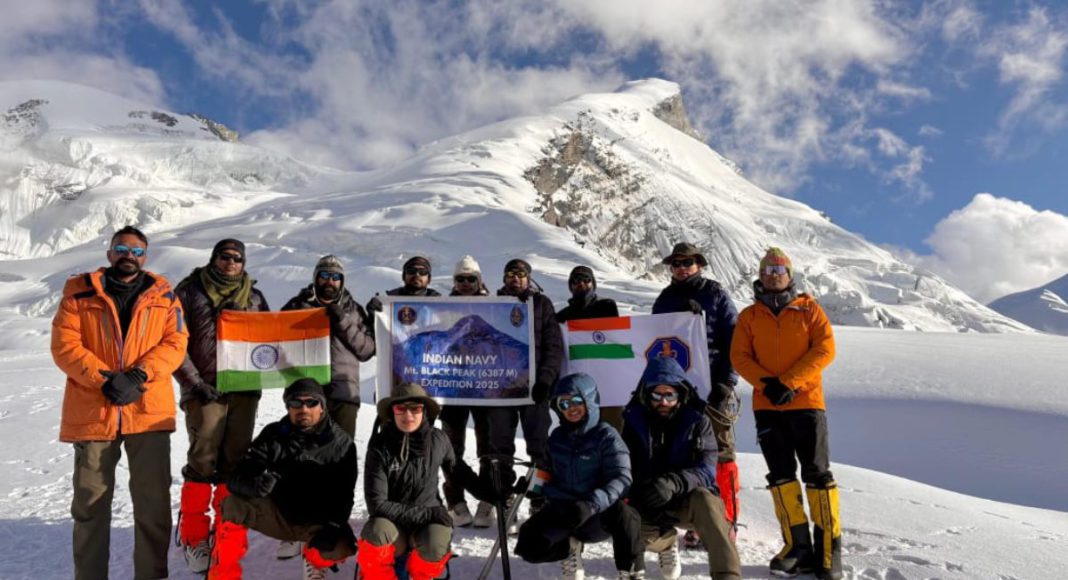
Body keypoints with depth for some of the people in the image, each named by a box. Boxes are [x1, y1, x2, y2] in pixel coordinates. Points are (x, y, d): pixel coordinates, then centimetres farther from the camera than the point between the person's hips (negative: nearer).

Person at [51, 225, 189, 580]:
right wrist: (104, 379, -15)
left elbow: (175, 343, -1)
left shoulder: (163, 296, 9)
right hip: (92, 411, 0)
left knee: (154, 501, 4)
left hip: (149, 411, 0)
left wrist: (137, 377, -15)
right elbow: (64, 345, -2)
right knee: (90, 502, 10)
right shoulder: (80, 293, 6)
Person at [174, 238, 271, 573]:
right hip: (205, 391, -3)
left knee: (235, 463, 7)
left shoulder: (254, 296, 14)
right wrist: (194, 382, -10)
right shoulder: (189, 292, 4)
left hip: (244, 389, 3)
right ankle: (194, 539, 7)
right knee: (203, 463, -5)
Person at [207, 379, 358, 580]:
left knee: (341, 547, -29)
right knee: (234, 506, -23)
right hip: (278, 514, 1)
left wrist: (332, 529, -28)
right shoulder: (274, 434, -3)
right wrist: (255, 483, -34)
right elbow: (238, 476, -10)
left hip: (319, 523, -1)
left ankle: (315, 558, 9)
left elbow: (343, 496, -11)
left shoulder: (342, 443, -7)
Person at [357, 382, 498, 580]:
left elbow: (459, 471, 15)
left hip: (429, 519, 2)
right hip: (391, 520, -2)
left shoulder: (438, 440, -4)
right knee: (375, 535, -36)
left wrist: (492, 493, 13)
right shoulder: (380, 447, -12)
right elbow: (377, 504, -15)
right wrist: (425, 514, -19)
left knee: (435, 547, -32)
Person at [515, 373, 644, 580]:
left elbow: (621, 478, -21)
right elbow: (549, 477, 17)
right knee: (529, 546, -18)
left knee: (622, 512, -38)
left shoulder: (606, 435, -10)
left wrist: (591, 504, -35)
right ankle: (570, 547, 13)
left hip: (599, 515, -4)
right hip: (563, 511, 4)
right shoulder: (556, 437, 6)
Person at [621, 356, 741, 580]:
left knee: (705, 499, -35)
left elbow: (707, 469, -18)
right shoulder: (634, 421, -3)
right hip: (649, 504, 2)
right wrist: (643, 499, -24)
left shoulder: (697, 420, -7)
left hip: (689, 499, -2)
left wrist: (675, 483, -39)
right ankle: (667, 541, 9)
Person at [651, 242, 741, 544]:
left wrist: (727, 382, -9)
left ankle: (727, 522, 8)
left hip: (714, 388, -4)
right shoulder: (664, 300, 14)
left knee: (720, 454, -1)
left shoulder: (716, 295, 3)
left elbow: (734, 341, -1)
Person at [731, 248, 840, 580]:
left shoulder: (808, 308, 6)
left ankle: (829, 550, 6)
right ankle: (798, 547, 11)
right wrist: (766, 382, -15)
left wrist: (789, 382, -14)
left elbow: (825, 349, -5)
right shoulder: (749, 316, 11)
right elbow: (739, 356, 3)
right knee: (781, 475, 4)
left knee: (817, 474, -2)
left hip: (806, 402, -2)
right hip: (766, 405, 2)